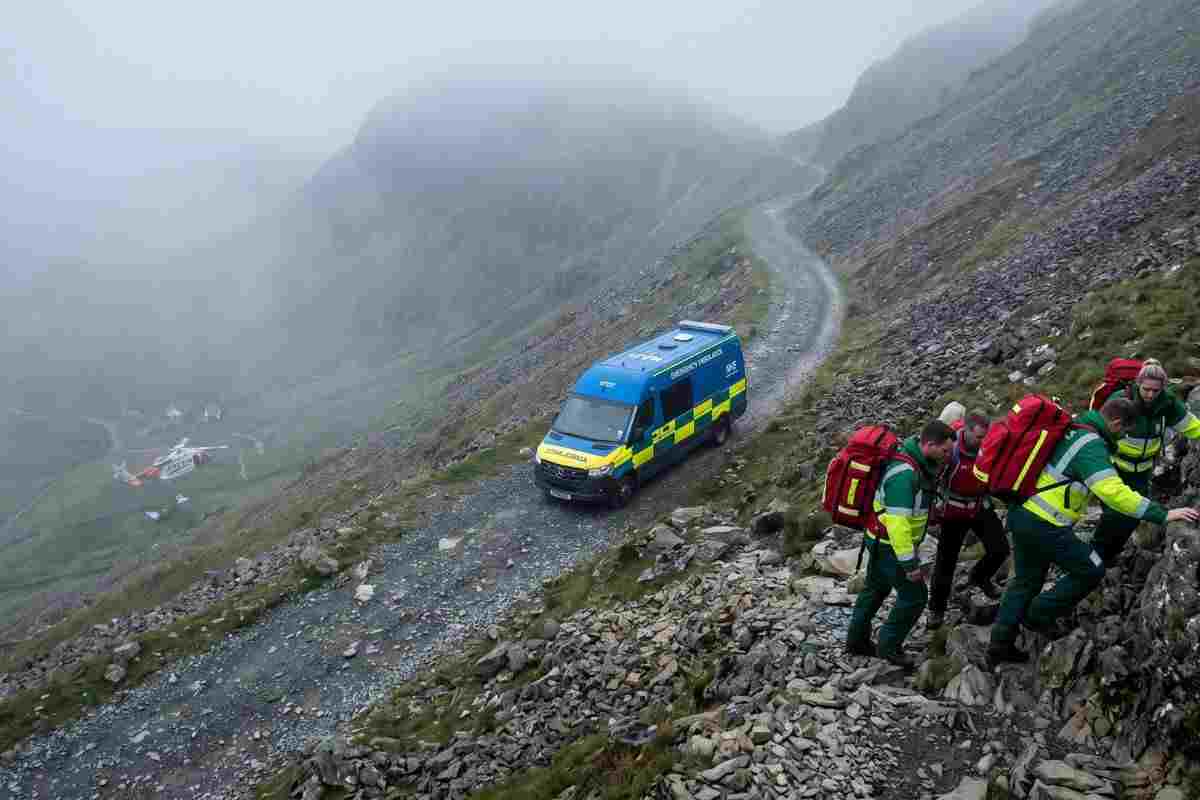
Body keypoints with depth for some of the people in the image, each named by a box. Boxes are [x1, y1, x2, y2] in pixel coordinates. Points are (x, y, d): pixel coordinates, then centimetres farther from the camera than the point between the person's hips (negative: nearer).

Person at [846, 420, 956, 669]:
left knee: (876, 589, 21)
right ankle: (889, 645, 13)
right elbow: (897, 523, -33)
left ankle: (856, 641, 35)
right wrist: (909, 562, -29)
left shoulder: (918, 460, -3)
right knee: (914, 595, -1)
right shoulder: (904, 474, -32)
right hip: (890, 544, -10)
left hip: (881, 540, 10)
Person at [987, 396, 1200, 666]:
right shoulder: (1092, 447, -18)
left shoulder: (1072, 428, 9)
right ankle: (1039, 614, 17)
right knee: (1091, 571, 10)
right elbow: (1114, 492, -30)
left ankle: (1000, 645, 21)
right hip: (1044, 526, -9)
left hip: (1021, 514, 9)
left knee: (1026, 580, 20)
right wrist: (1163, 514, -27)